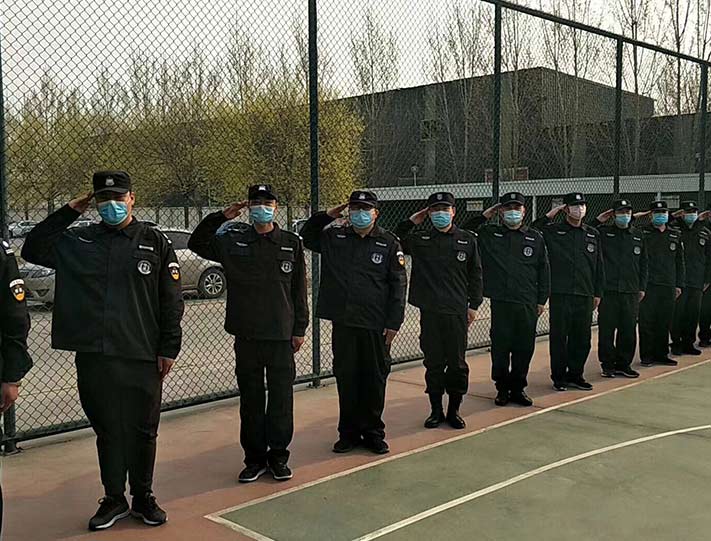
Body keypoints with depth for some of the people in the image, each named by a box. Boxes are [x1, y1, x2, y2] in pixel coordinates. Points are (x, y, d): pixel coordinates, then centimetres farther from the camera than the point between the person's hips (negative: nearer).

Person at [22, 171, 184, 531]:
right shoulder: (78, 242, 9)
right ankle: (114, 499, 25)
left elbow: (172, 301, 2)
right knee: (107, 430, 11)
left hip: (143, 356, -1)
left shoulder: (155, 242, 3)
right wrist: (68, 213, 3)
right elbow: (32, 249, 9)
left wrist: (169, 348, -2)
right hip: (94, 356, 2)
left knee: (143, 430, 8)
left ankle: (143, 497, 24)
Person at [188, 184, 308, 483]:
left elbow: (299, 289, 5)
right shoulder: (233, 241, 4)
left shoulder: (292, 243, 3)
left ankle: (278, 456, 19)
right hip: (246, 335, 1)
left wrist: (300, 328, 3)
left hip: (281, 335, -1)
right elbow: (196, 244, 8)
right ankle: (254, 457, 21)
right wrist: (220, 217, -5)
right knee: (250, 399, 9)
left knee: (281, 397, 5)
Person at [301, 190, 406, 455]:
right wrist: (328, 215, 6)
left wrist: (394, 322, -7)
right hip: (343, 323, 2)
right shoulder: (334, 237, 8)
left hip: (376, 325, -2)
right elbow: (306, 235, 22)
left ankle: (373, 432, 20)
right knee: (346, 379, 9)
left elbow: (398, 284, -1)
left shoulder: (389, 243, 0)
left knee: (375, 380, 6)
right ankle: (349, 433, 21)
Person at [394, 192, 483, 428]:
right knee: (433, 363, 7)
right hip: (429, 312, 1)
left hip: (457, 312, 0)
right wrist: (410, 222, 0)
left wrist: (474, 304, 4)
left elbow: (475, 274, 9)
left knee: (457, 364, 5)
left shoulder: (467, 240, 5)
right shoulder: (419, 240, 6)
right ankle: (436, 410, 18)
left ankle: (454, 410, 18)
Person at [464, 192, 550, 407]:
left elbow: (544, 270, 11)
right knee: (500, 347, 3)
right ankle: (502, 388, 16)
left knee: (524, 348, 6)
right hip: (500, 302, -1)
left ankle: (518, 388, 19)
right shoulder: (488, 234, 6)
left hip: (527, 303, 1)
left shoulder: (535, 238, 9)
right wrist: (484, 216, 0)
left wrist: (542, 299, 7)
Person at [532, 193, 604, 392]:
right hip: (560, 294, -4)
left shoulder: (593, 235, 13)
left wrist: (597, 293, 12)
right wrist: (549, 215, -10)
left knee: (582, 338, 8)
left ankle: (575, 375, 21)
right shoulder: (553, 231, 2)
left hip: (585, 295, 4)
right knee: (559, 337, 1)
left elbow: (599, 266, 16)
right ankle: (559, 377, 12)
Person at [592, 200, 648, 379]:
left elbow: (643, 263, 18)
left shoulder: (637, 235, 13)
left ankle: (624, 364, 18)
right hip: (608, 290, -3)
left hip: (631, 291, 3)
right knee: (606, 330, 0)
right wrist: (597, 221, -10)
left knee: (629, 330, 6)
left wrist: (642, 287, 13)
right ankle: (608, 365, 12)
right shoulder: (603, 232, 2)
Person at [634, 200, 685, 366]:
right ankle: (646, 355, 7)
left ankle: (661, 354, 18)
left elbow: (680, 262, 16)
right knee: (647, 322, -2)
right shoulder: (642, 233, 1)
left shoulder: (675, 235, 13)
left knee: (665, 322, 8)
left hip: (668, 286, 4)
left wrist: (679, 284, 10)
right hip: (648, 285, -4)